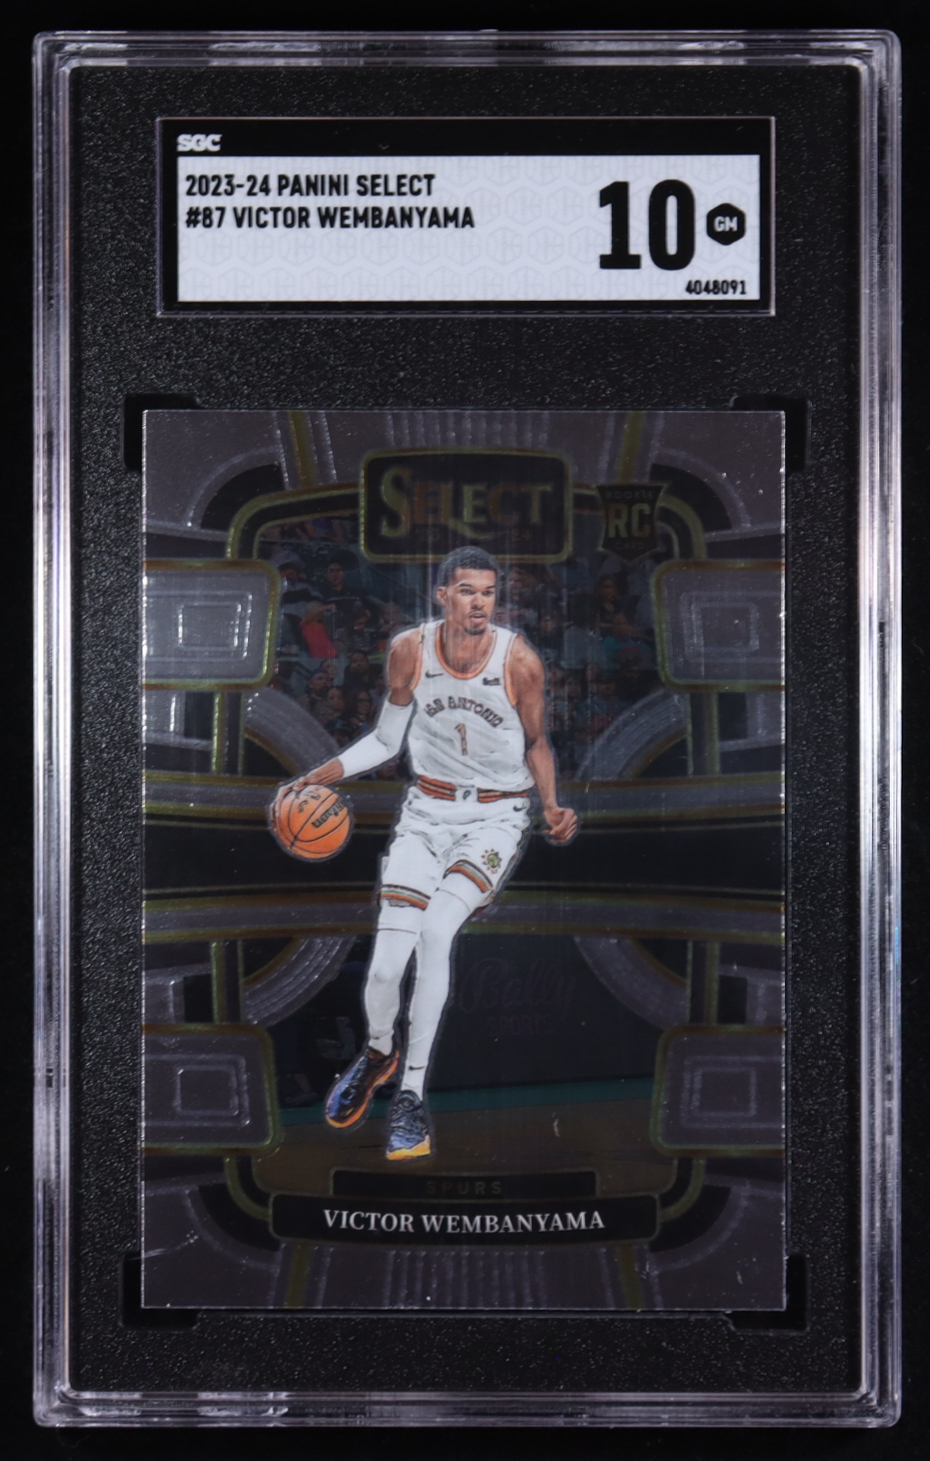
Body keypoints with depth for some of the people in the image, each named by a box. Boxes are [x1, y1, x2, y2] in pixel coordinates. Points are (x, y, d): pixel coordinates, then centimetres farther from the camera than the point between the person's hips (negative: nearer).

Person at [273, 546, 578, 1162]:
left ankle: (412, 1093, -13)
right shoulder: (410, 650, -7)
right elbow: (386, 741, 6)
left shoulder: (519, 660, -13)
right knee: (386, 965, -11)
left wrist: (553, 808, -14)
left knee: (436, 928, -28)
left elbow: (537, 745, 3)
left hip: (497, 817, -2)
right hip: (427, 811, 2)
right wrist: (316, 778, -5)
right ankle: (378, 1053, 26)